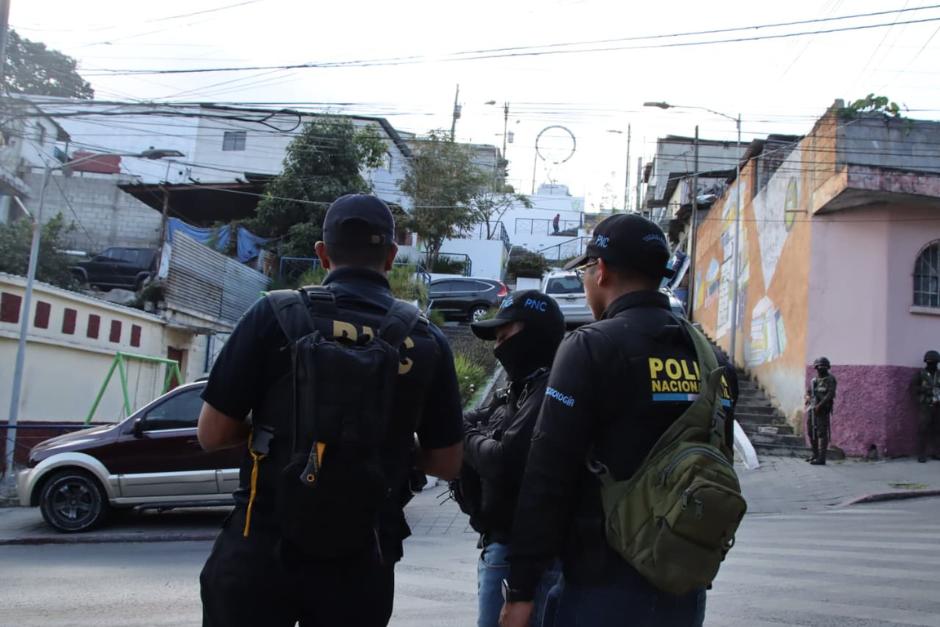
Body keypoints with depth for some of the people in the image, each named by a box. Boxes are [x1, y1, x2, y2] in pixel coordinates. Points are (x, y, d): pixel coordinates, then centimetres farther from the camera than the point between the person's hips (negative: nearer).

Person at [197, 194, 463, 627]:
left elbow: (212, 435, -4)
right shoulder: (426, 341, -1)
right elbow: (446, 463, 5)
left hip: (264, 547, -2)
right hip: (361, 562, 2)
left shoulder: (276, 315, -8)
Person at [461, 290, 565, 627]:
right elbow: (466, 424, 11)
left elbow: (506, 463, -24)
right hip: (504, 544, 10)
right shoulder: (518, 391, 16)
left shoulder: (550, 392, -18)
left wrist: (467, 439, -7)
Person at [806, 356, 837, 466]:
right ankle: (816, 454, 26)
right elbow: (808, 392, 20)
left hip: (823, 409, -8)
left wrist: (820, 405, -22)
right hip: (813, 409, 8)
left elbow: (831, 394, -15)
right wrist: (808, 397, -4)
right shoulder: (814, 380, 17)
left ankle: (821, 458, -11)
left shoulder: (830, 379, -4)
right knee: (811, 432, 12)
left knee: (822, 433, -9)